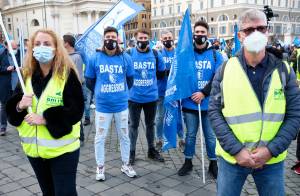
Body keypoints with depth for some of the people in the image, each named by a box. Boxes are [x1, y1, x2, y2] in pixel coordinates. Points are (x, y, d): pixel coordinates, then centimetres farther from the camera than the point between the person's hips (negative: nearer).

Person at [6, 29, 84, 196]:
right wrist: (19, 106, -16)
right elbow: (11, 108, 6)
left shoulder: (68, 74, -13)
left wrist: (44, 119, -23)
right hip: (34, 148, 5)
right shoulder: (26, 75, 3)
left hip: (62, 148, -5)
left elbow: (75, 110, -18)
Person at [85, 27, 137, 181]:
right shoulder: (95, 58, -5)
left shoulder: (125, 58, -2)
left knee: (124, 136, 13)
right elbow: (89, 81, 6)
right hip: (102, 106, -1)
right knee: (100, 138, 8)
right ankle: (100, 167, 26)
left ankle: (125, 165, 30)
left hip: (121, 105, 1)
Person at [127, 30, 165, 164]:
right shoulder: (129, 54, -8)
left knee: (150, 124, 16)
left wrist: (151, 80, 8)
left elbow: (161, 73, 10)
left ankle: (151, 150, 32)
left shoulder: (155, 54, -2)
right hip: (134, 97, -2)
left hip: (151, 96, 2)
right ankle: (131, 152, 23)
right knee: (134, 125, 9)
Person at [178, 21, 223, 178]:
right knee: (190, 134, 13)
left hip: (209, 103, 0)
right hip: (189, 103, 0)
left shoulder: (215, 55, 0)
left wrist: (203, 93, -15)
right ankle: (188, 162, 28)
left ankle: (213, 163, 27)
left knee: (210, 135, 10)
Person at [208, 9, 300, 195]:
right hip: (232, 157, 0)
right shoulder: (225, 69, -4)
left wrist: (271, 150, -12)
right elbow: (215, 111, -5)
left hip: (272, 160, 1)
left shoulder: (283, 70, -2)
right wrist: (236, 149, -13)